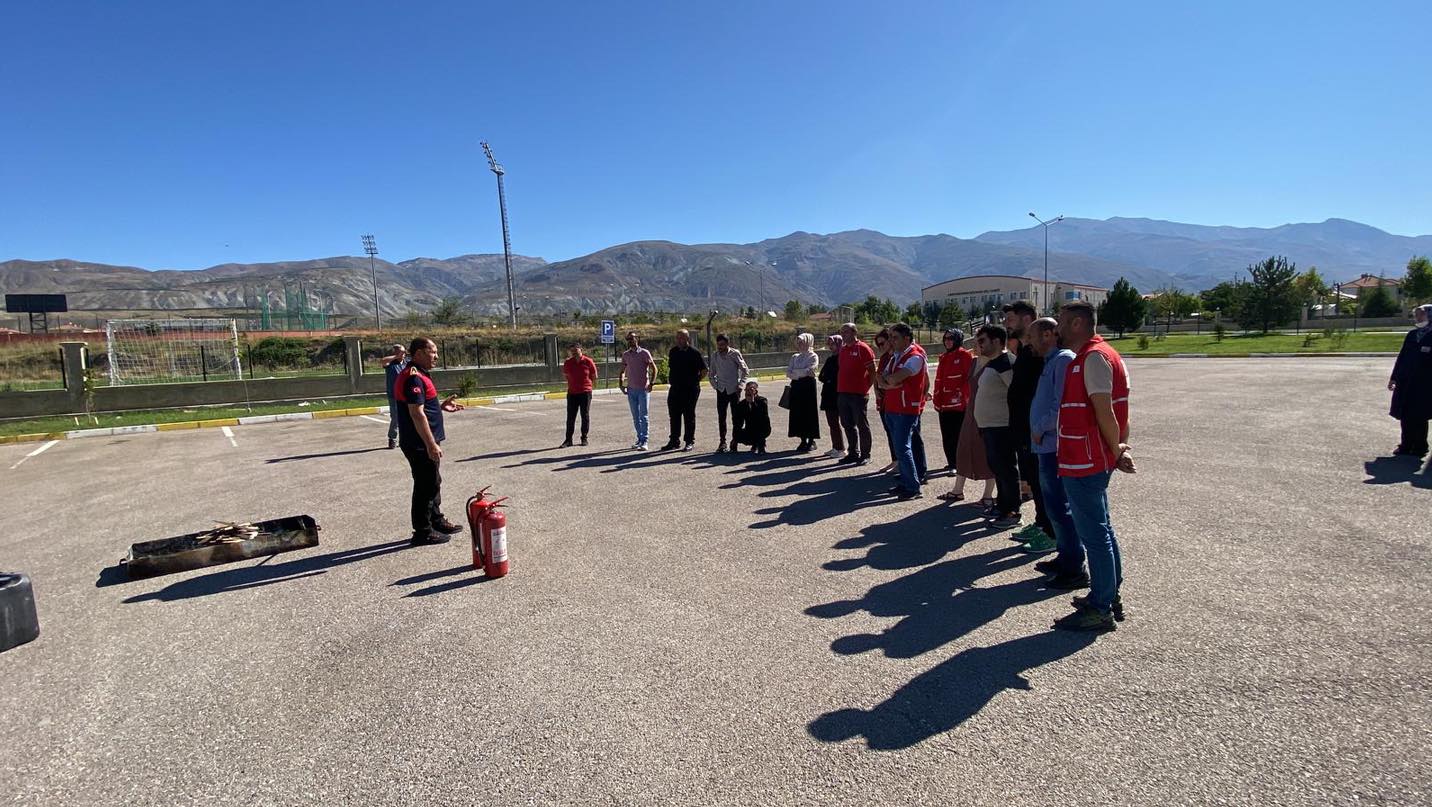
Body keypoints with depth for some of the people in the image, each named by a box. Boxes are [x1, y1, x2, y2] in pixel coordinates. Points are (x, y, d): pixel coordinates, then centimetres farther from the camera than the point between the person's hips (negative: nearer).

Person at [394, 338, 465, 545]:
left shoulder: (418, 375, 15)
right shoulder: (413, 378, -19)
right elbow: (416, 414, -25)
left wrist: (441, 407, 13)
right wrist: (431, 445, -25)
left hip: (424, 443, 10)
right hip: (421, 444, -10)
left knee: (433, 483, 20)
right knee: (425, 485, -1)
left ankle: (437, 520, 33)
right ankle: (423, 532, 8)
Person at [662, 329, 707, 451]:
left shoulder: (694, 353, -6)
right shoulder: (673, 352, 10)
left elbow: (704, 371, -3)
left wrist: (695, 381, -1)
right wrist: (670, 379, 13)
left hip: (690, 390, -5)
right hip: (675, 388, 5)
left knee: (689, 416, 2)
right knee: (674, 415, 9)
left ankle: (690, 442, 9)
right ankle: (674, 441, 19)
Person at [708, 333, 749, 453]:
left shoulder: (735, 354, -6)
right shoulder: (714, 356, 5)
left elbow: (745, 370, -1)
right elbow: (712, 373, 17)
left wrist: (740, 384, -7)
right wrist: (715, 385, 5)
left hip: (734, 389, -3)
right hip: (721, 390, 3)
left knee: (736, 417, 0)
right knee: (721, 417, 2)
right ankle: (722, 442, 10)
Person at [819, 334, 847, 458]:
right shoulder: (830, 359, 15)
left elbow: (840, 377, -17)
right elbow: (822, 376, 15)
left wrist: (827, 379, -9)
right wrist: (826, 379, -3)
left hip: (837, 395, -9)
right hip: (828, 394, 9)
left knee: (834, 422, -5)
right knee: (831, 422, 13)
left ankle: (841, 449, 3)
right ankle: (835, 447, 21)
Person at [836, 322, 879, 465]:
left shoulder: (863, 348, -8)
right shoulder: (843, 349, 13)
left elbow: (873, 371, -7)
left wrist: (867, 386, -6)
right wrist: (839, 386, 13)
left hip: (858, 394, -7)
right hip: (842, 393, 7)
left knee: (862, 425, 2)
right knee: (847, 425, 12)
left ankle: (865, 455, 9)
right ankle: (853, 453, 23)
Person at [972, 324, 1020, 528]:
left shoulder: (1004, 363, -16)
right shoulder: (992, 363, 15)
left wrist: (1014, 419, -21)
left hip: (1001, 426, -10)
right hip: (989, 426, 10)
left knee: (1006, 469, -3)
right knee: (997, 468, 17)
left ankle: (1011, 512, 5)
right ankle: (1002, 506, 27)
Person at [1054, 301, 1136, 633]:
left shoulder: (1093, 358, -16)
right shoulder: (1097, 354, 16)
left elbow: (1105, 412, -20)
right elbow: (1113, 410, 15)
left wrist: (1116, 451, -10)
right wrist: (1121, 447, 10)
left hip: (1084, 462, -11)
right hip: (1092, 460, 11)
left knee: (1093, 534, -3)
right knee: (1101, 530, 19)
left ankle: (1100, 610, 6)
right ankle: (1110, 596, 31)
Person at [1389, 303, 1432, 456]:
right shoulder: (1411, 334, 10)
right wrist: (1394, 377, 12)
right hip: (1405, 382, 5)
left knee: (1419, 417, 1)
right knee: (1405, 415, 8)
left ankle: (1419, 447, 11)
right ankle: (1406, 445, 18)